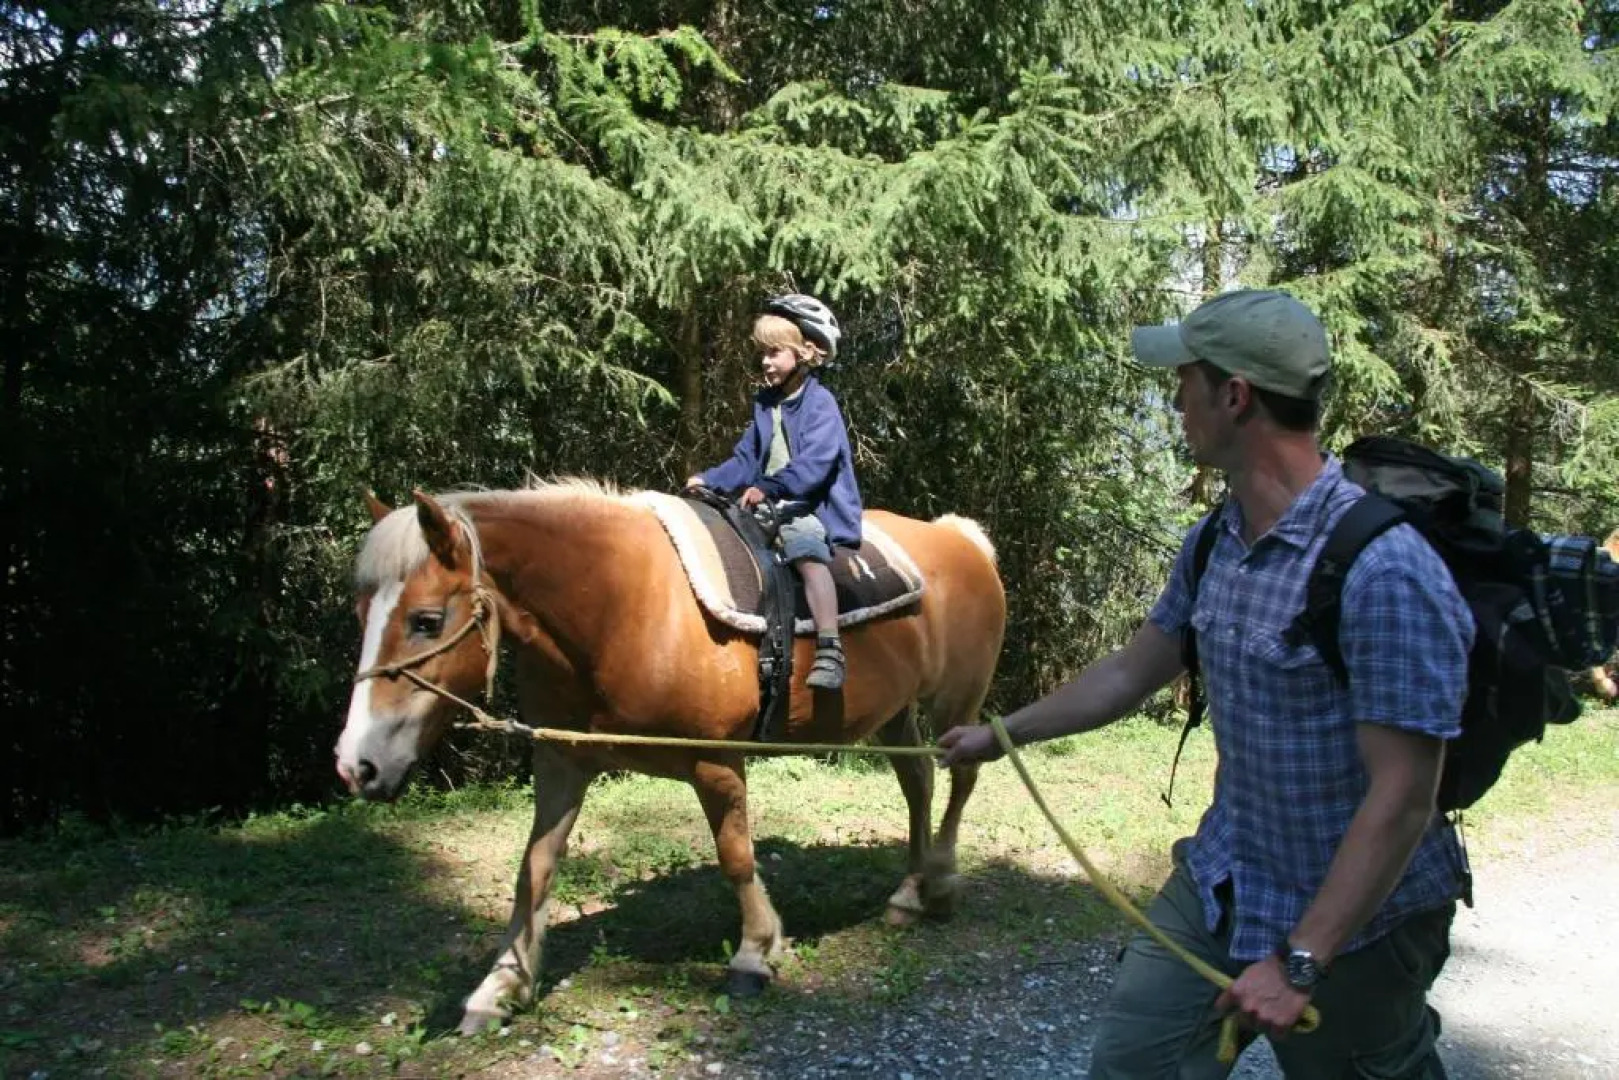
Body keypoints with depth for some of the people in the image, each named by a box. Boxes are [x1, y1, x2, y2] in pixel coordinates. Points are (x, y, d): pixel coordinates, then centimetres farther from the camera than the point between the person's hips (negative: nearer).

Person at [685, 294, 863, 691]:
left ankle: (829, 651, -43)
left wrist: (768, 487, -31)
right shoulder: (765, 403, 15)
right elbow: (746, 460, 19)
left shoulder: (820, 402, -8)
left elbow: (814, 463, -22)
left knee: (806, 550, -35)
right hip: (768, 506, 9)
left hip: (810, 508, -9)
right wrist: (709, 480, 4)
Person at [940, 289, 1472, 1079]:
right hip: (1220, 885, 7)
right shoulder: (1214, 541, -2)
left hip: (1352, 919, -6)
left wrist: (1300, 961, -24)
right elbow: (1130, 673, 12)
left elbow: (1402, 799, -25)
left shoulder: (1385, 571, -27)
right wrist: (1002, 735, 21)